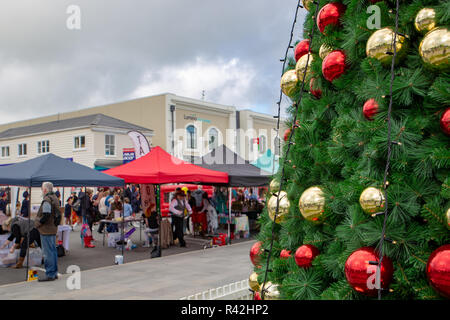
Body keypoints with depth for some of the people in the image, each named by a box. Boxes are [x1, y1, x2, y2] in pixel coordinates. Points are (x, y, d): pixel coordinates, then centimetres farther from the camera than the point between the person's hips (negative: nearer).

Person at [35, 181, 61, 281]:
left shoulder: (47, 200, -17)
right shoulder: (55, 198, 13)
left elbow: (46, 215, -24)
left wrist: (38, 223, -9)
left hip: (46, 230, -10)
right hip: (53, 229, 10)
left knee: (48, 253, -4)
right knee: (53, 251, 15)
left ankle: (50, 275, 1)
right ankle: (54, 273, 23)